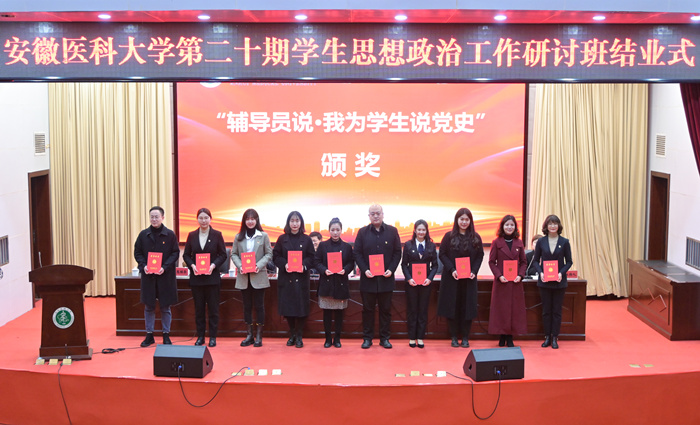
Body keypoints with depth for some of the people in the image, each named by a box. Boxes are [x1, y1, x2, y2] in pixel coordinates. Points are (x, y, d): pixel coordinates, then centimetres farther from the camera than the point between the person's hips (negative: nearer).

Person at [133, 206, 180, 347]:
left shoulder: (170, 235, -2)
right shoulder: (143, 234, 4)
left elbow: (175, 253, -1)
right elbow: (137, 252, 7)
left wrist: (165, 267, -14)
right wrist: (143, 265, -10)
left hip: (165, 276, -2)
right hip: (148, 276, 2)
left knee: (165, 307, 6)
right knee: (149, 307, 8)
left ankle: (166, 335, 16)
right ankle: (149, 335, 18)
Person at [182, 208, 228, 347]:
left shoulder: (217, 235, 1)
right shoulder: (192, 235, 6)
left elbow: (223, 255, 1)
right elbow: (186, 255, 8)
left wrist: (213, 265, -14)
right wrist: (192, 265, -10)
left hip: (212, 277, -2)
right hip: (196, 278, 2)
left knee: (213, 308, 2)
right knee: (199, 308, 7)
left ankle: (212, 337, 10)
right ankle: (200, 336, 16)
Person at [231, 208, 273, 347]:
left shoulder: (263, 236, 0)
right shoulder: (238, 237, 7)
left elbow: (269, 254, 0)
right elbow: (233, 254, 8)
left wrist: (259, 265, -14)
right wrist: (239, 265, -10)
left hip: (259, 276, -3)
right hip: (243, 277, 3)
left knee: (259, 306, 1)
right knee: (246, 306, 8)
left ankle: (259, 336, 9)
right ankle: (249, 335, 17)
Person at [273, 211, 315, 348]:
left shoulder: (306, 239, 5)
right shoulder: (282, 239, 6)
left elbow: (311, 258, 3)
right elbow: (276, 256, 4)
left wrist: (304, 266, -15)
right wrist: (284, 265, -13)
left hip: (301, 278, -1)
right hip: (285, 278, 1)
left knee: (301, 308, -2)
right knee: (287, 307, 3)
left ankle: (299, 336, 9)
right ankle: (292, 334, 18)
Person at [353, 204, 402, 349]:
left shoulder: (392, 231, 5)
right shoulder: (362, 232, 5)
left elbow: (397, 252, 4)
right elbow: (357, 253, 3)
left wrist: (391, 269, -9)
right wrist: (364, 270, -11)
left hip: (386, 278, 0)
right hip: (368, 278, 0)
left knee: (385, 309, 6)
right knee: (367, 309, 6)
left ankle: (384, 338, 15)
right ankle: (367, 338, 14)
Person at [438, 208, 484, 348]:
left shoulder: (476, 237, 4)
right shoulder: (449, 236, -1)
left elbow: (480, 256, 5)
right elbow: (442, 254, -2)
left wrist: (474, 271, -9)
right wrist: (451, 270, -14)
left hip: (469, 279, 1)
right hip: (451, 278, -1)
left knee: (467, 307, 2)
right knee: (452, 306, 1)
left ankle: (465, 337, 12)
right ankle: (454, 337, 11)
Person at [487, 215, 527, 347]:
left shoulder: (519, 243, 7)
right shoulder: (496, 243, 0)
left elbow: (523, 262, 9)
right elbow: (491, 262, 0)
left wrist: (520, 275, -7)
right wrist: (499, 275, -13)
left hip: (515, 282, 2)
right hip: (501, 282, -2)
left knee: (515, 309, 3)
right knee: (500, 309, 1)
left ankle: (510, 338, 11)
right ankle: (502, 336, 11)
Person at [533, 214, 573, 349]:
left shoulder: (564, 242, -1)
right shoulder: (541, 242, 1)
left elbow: (569, 261, 2)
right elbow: (536, 261, 5)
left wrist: (561, 273, -14)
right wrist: (540, 272, -12)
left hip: (559, 282, -1)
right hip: (544, 282, 1)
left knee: (557, 310, 4)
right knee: (546, 310, 7)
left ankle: (555, 338, 13)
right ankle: (547, 337, 16)